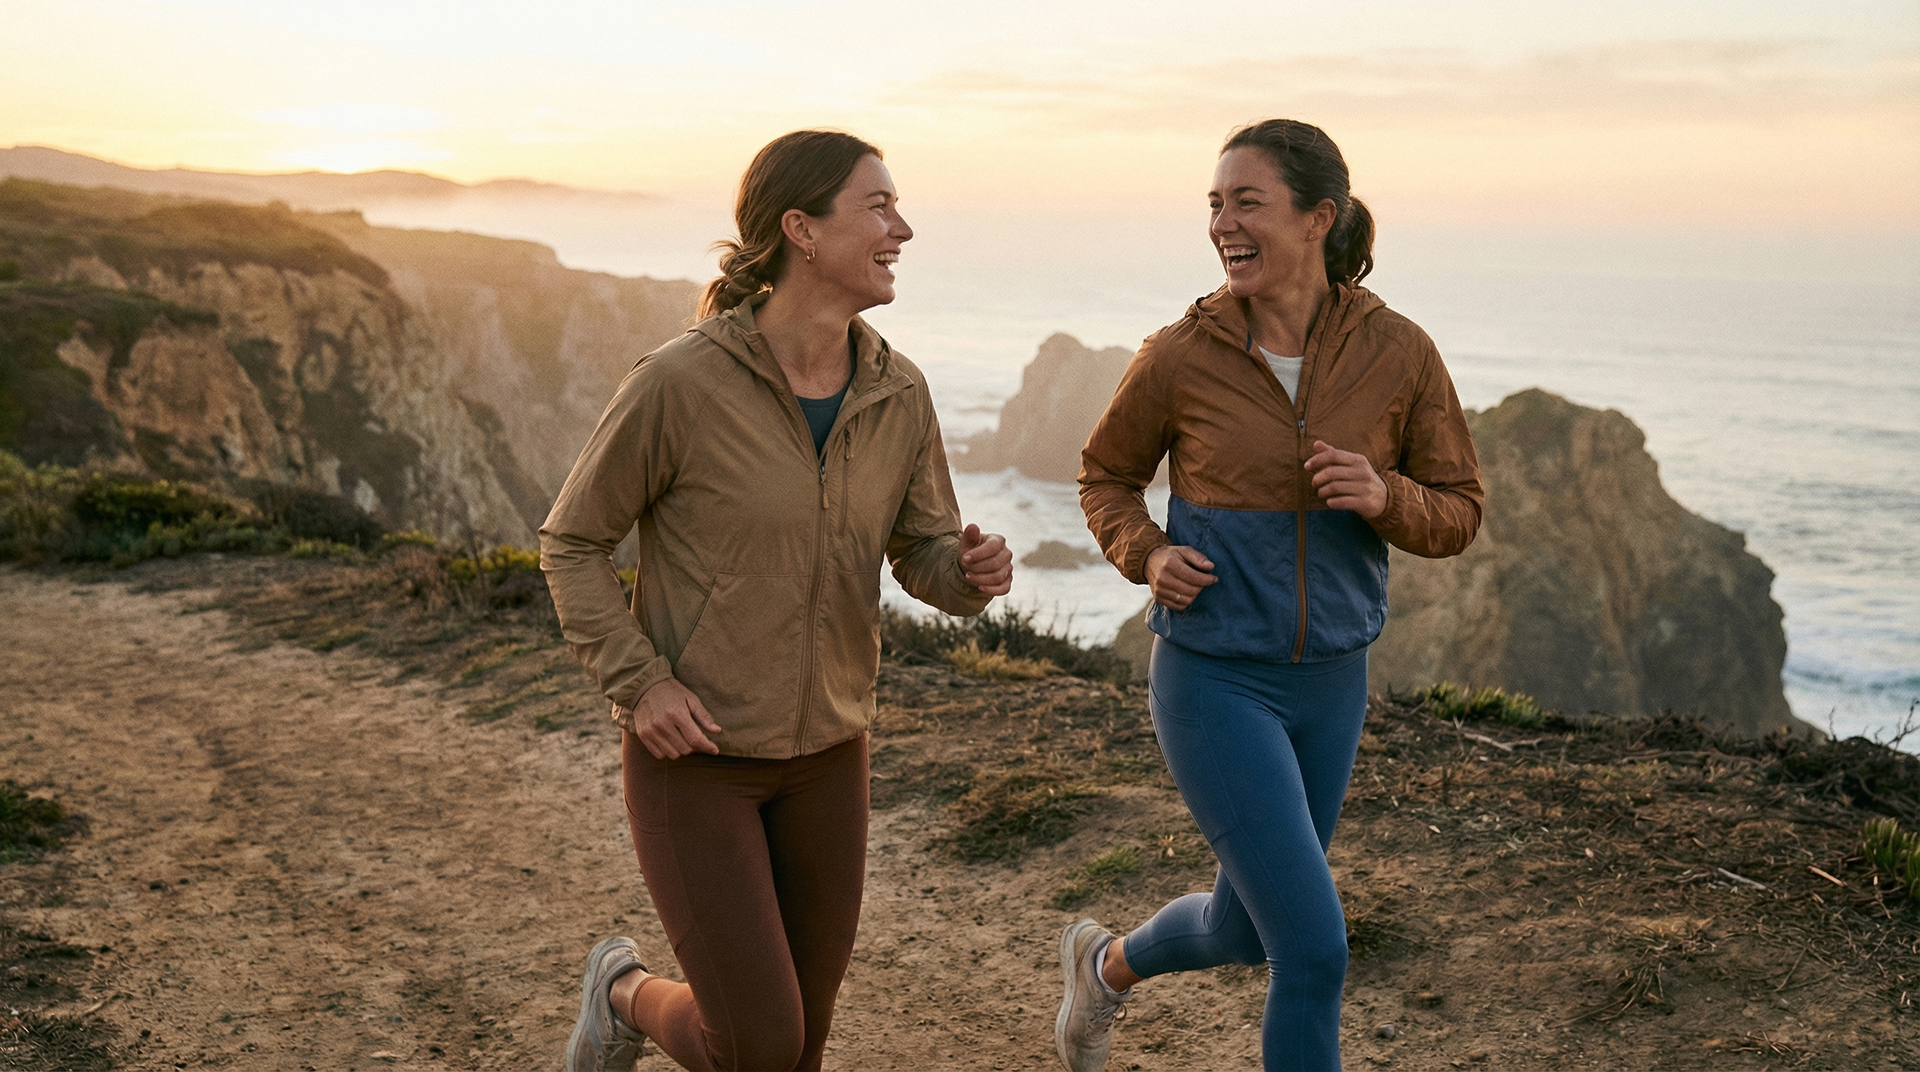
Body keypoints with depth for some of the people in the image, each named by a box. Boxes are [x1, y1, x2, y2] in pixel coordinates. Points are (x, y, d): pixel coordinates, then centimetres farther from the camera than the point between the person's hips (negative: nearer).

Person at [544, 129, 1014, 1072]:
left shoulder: (897, 395, -5)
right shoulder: (679, 383, -21)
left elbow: (926, 560, 4)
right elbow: (572, 544, -8)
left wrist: (975, 571, -20)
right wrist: (639, 684, -19)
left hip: (823, 751, 5)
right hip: (691, 750, -5)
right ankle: (627, 993, 26)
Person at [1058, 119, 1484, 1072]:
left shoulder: (1398, 354, -8)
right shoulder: (1179, 358, -12)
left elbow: (1457, 516, 1)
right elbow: (1106, 476, 6)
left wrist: (1383, 495, -20)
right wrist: (1145, 558, -13)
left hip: (1331, 680, 4)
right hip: (1215, 679, -4)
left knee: (1245, 932, 20)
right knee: (1315, 951, -8)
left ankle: (1105, 965, 52)